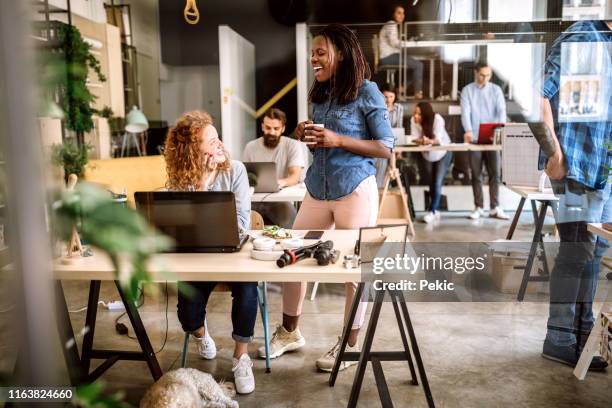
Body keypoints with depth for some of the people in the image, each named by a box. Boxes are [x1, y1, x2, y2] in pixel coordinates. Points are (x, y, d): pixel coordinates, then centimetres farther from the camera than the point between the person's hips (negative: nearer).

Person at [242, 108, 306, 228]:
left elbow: (296, 176, -13)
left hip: (280, 200, -2)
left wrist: (282, 182, -37)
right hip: (255, 200, 2)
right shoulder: (250, 147, 7)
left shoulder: (293, 145, -2)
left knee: (290, 225, -31)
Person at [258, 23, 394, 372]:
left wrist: (336, 140, -18)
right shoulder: (321, 94, 12)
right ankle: (290, 332, 28)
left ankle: (351, 344, 22)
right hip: (317, 191, 7)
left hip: (355, 191, -7)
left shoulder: (367, 91, -7)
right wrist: (307, 136, -1)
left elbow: (386, 148, -10)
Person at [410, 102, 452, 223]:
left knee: (438, 182, -12)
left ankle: (432, 211, -6)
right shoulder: (413, 120, -21)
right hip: (428, 154, 4)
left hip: (443, 153, -4)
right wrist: (421, 141, -47)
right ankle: (435, 210, 23)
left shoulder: (437, 119, -30)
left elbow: (438, 139, -39)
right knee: (431, 182, 10)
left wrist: (430, 141, -61)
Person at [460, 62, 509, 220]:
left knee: (495, 173, -1)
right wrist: (468, 130, -26)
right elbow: (465, 112, -9)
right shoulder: (467, 90, 3)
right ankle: (478, 208, 12)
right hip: (474, 138, -1)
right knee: (476, 175, 4)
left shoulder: (496, 90, 7)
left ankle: (495, 208, 5)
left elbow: (501, 110, -4)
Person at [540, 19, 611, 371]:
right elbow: (542, 95, -14)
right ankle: (559, 339, 5)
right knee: (578, 250, -6)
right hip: (576, 163, -8)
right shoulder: (579, 38, -5)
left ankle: (583, 332, 24)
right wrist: (555, 151, -19)